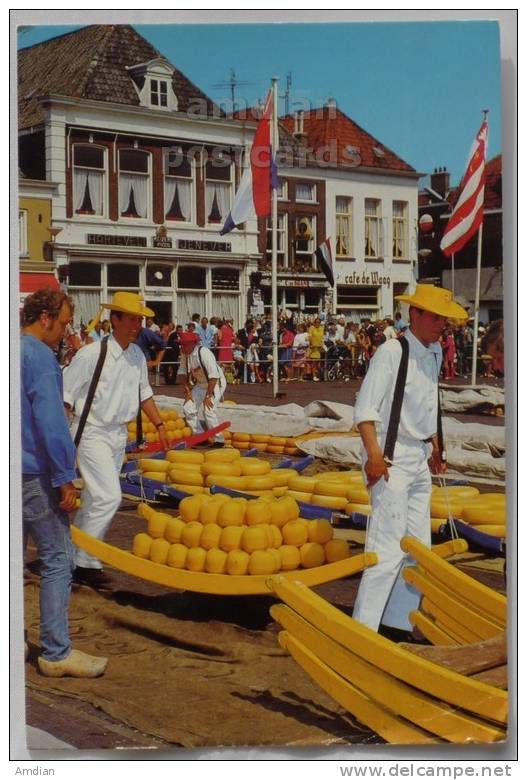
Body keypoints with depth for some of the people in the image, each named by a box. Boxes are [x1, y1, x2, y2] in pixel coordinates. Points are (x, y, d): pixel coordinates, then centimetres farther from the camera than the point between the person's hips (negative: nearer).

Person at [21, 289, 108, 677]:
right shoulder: (40, 357, -15)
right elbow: (51, 423, -21)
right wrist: (65, 478, -16)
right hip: (33, 474, -9)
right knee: (58, 558, -3)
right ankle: (56, 653, 1)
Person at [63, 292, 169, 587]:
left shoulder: (137, 355, 5)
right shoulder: (91, 354, -15)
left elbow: (144, 393, 19)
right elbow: (65, 396, -13)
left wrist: (160, 425, 14)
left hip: (119, 434, 7)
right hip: (93, 433, -7)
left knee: (95, 500, 13)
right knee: (109, 498, -14)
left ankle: (73, 553, 26)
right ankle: (86, 563, -3)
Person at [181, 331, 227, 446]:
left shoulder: (204, 352, -29)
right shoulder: (185, 354, -8)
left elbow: (214, 376, -31)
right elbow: (183, 373, 5)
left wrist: (208, 395, -29)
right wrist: (187, 390, -5)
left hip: (215, 383, -8)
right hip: (200, 384, 8)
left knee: (208, 409, -22)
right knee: (188, 407, -1)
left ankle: (219, 440, -8)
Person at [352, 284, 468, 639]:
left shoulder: (435, 353, 11)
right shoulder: (392, 352, -13)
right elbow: (366, 407, -17)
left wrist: (435, 448, 23)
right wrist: (374, 454, -24)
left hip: (420, 457, 9)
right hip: (392, 458, -8)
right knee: (389, 546, -11)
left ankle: (398, 622, 21)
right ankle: (364, 627, -4)